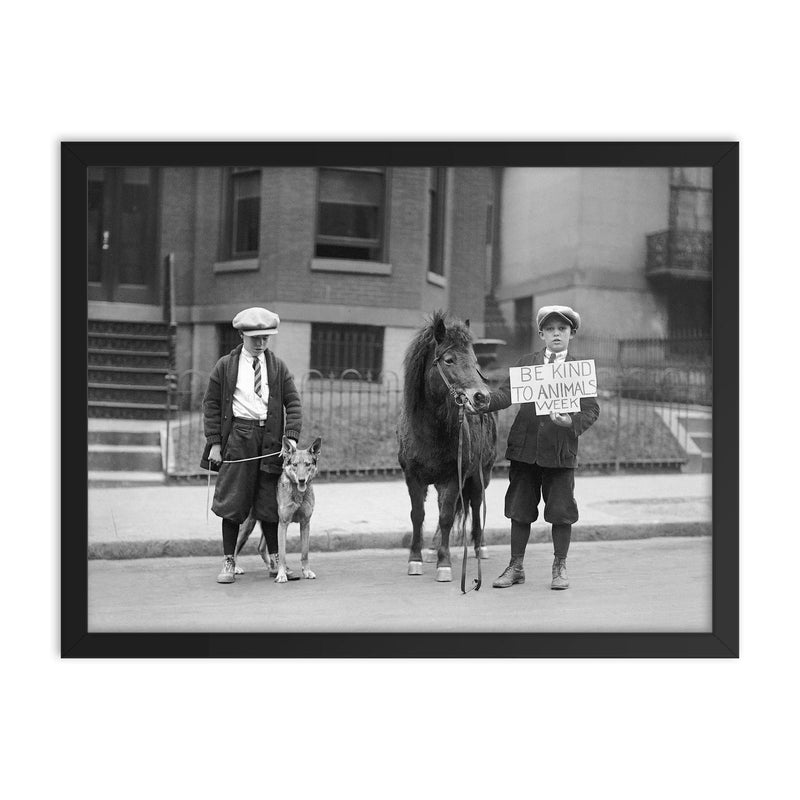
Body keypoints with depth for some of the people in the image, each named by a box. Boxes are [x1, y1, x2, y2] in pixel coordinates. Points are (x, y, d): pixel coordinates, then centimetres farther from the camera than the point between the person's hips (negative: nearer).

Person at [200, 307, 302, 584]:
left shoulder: (278, 367, 10)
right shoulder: (226, 365, 5)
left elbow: (293, 403, 6)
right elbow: (211, 404, 5)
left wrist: (292, 436, -8)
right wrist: (214, 442, -2)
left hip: (270, 437, 2)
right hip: (238, 435, -2)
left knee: (269, 503, 5)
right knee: (232, 502, -1)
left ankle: (275, 560, 17)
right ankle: (229, 563, 7)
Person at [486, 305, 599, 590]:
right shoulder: (526, 363, 10)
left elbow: (591, 409, -2)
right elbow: (507, 393, -1)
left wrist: (571, 422, -21)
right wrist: (485, 402, -20)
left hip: (560, 450, -2)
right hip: (524, 446, 2)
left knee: (561, 510, 3)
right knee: (519, 508, 9)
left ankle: (560, 567, 19)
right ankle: (516, 566, 22)